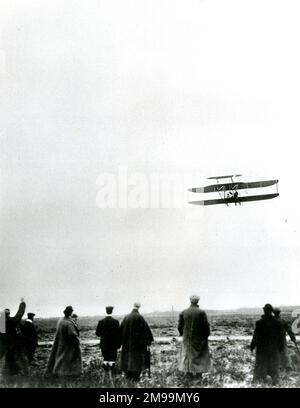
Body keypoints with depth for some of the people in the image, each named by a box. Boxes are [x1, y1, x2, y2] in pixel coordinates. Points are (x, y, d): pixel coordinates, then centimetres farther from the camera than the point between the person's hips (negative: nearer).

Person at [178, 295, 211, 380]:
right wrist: (206, 335, 3)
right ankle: (199, 373, 8)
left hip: (187, 338, 3)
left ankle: (189, 372, 15)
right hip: (199, 338, -2)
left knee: (188, 354, 13)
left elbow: (180, 326, 0)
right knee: (199, 355, 9)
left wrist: (183, 335, 15)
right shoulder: (201, 312, -12)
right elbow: (206, 326, -12)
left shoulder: (183, 312, -3)